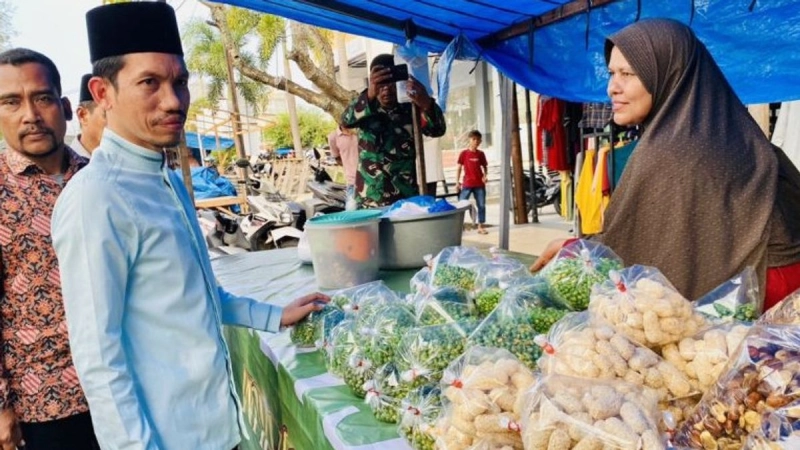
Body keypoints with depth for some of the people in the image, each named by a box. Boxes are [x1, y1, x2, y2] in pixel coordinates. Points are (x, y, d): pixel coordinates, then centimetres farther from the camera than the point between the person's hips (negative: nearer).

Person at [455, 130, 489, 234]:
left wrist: (485, 175, -6)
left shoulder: (481, 154, 6)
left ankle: (480, 226, 15)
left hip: (479, 184, 3)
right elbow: (459, 168, 0)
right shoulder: (464, 153, -1)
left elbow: (485, 167, 14)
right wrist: (457, 182, -6)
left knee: (481, 205, 5)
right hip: (467, 184, -3)